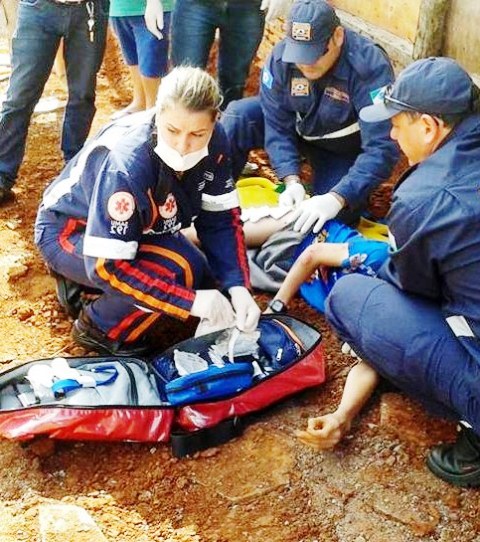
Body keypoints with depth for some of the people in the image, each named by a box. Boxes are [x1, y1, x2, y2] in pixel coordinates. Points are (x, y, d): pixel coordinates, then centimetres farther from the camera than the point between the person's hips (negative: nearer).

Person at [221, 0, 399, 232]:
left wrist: (337, 198, -49)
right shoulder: (281, 56, -24)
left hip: (343, 149, -2)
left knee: (337, 216, -24)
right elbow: (277, 125, -19)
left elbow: (381, 148, -39)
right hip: (298, 128, 3)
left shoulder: (370, 67, -35)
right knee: (240, 116, -23)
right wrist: (292, 181, -34)